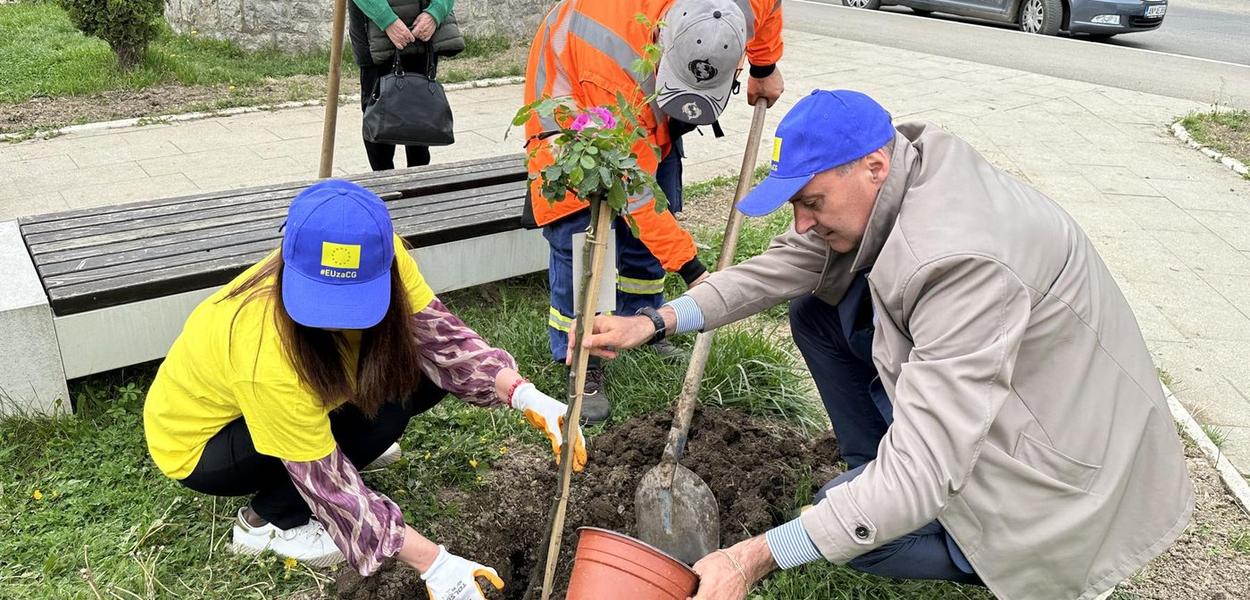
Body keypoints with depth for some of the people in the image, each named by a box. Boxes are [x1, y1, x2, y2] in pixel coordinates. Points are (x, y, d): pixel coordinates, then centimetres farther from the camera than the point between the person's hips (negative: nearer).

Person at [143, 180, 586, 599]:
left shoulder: (378, 264, -27)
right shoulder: (267, 358, -41)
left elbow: (439, 334, -22)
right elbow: (327, 481, -33)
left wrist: (525, 396, -38)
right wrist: (434, 563, -32)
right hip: (198, 442, -6)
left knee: (421, 370, -11)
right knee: (382, 409, -27)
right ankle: (266, 521, -5)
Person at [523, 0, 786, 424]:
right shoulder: (619, 77, -45)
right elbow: (635, 191, -37)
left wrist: (765, 68, 6)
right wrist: (692, 270, -34)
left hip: (647, 95, 6)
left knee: (660, 213, 5)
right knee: (578, 233, -13)